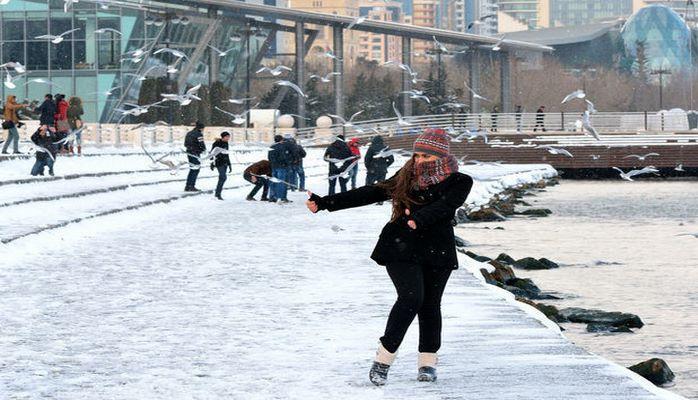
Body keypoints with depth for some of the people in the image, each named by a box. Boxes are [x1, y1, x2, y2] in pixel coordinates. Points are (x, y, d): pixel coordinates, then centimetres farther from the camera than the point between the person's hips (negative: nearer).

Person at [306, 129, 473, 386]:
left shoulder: (458, 182, -1)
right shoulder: (406, 178, 6)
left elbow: (445, 205, -21)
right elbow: (369, 194, 4)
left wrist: (421, 218, -42)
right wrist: (325, 203, 0)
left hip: (437, 251, 0)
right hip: (401, 249, 0)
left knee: (430, 304, 4)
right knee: (411, 297, -16)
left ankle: (427, 362, 16)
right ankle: (384, 358, -11)